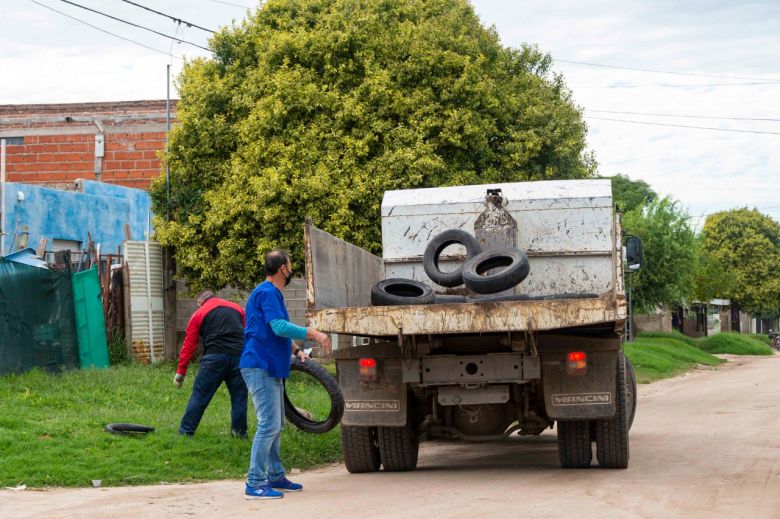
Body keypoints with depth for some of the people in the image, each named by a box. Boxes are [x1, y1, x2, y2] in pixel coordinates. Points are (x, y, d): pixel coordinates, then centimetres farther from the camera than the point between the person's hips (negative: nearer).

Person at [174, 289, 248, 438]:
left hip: (216, 355, -3)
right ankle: (240, 431, 15)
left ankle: (185, 431, 7)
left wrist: (180, 372, 10)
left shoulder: (199, 314, 13)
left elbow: (188, 345, 9)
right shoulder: (238, 309, 23)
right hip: (241, 357, 3)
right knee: (239, 396, 13)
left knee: (199, 396, 4)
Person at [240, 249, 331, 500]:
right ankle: (255, 484, -13)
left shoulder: (273, 294, 19)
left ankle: (275, 477, 25)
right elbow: (280, 327, -25)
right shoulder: (267, 293, -14)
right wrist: (314, 333, -22)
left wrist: (296, 350, 22)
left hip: (271, 369, 11)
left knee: (276, 425, 16)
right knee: (269, 425, -13)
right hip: (260, 367, -11)